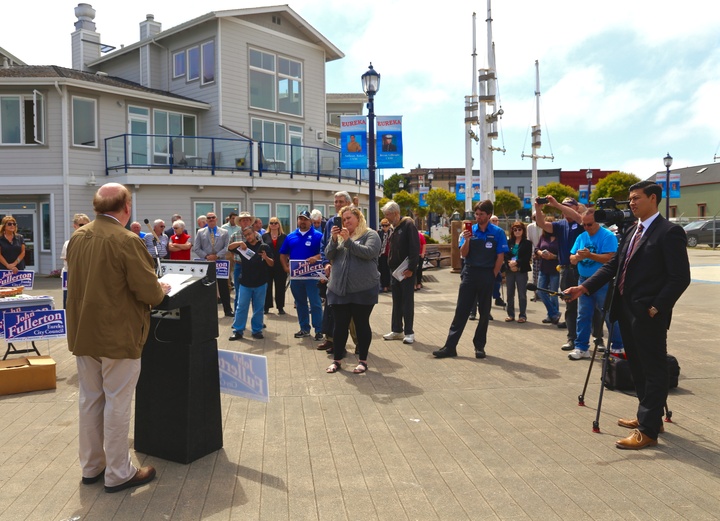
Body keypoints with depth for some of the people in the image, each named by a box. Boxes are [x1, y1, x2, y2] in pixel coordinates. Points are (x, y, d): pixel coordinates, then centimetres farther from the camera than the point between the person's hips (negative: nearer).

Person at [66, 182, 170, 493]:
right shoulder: (126, 240, -18)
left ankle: (91, 467, 31)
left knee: (90, 400, 17)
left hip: (83, 334, 7)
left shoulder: (77, 238, 4)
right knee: (117, 404, 4)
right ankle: (118, 474, 16)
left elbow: (84, 281, 14)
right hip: (118, 337, -7)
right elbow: (150, 292, -20)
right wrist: (162, 290, 3)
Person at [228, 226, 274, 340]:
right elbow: (229, 247, -4)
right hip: (245, 283, 1)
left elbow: (272, 264, 0)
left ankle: (257, 330, 19)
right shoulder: (243, 246, 5)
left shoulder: (264, 247, -1)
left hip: (260, 283, -1)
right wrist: (239, 242, -20)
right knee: (241, 308, 4)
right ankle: (238, 331, 11)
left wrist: (266, 257, -21)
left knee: (258, 308, 8)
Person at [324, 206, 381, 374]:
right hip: (339, 289, 4)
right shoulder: (341, 236, 14)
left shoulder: (370, 235, 0)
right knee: (340, 326, 8)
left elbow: (369, 252, -17)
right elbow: (329, 256, 7)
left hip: (363, 290, -4)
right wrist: (334, 239, -9)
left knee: (362, 325, 5)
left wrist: (348, 240, -18)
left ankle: (362, 360, 15)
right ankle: (336, 360, 17)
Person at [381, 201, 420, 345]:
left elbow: (415, 248, -18)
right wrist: (390, 266, 9)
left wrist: (411, 268, -20)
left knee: (407, 302, -2)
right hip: (395, 270, 8)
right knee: (396, 302, 12)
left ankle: (409, 332, 6)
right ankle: (397, 330, 20)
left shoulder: (408, 225, -11)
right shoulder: (394, 228, 14)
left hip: (407, 271, -8)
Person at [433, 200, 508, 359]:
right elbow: (463, 254, 0)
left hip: (487, 276, -2)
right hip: (469, 274, 2)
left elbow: (500, 257, -3)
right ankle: (450, 346, 1)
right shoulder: (470, 230, 3)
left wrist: (492, 276, -5)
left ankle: (479, 346, 19)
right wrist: (467, 240, -16)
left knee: (484, 313, 8)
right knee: (461, 311, 1)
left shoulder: (497, 233, -4)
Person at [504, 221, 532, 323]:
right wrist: (510, 265, -14)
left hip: (521, 271, -3)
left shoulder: (527, 243, 3)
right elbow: (505, 256, 2)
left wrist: (516, 263, -17)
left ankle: (522, 315, 7)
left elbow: (527, 258, -6)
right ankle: (510, 314, 16)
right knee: (510, 294, 7)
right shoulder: (508, 242, 10)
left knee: (522, 294, 0)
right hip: (509, 271, 3)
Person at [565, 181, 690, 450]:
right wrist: (585, 287, 0)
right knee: (637, 366, 18)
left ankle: (648, 430, 7)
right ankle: (647, 416, 33)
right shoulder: (632, 232, 14)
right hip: (627, 309, 8)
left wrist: (656, 307, -18)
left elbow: (680, 277, -15)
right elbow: (613, 265, 11)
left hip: (649, 313, -8)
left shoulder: (669, 232, -11)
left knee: (653, 369, 1)